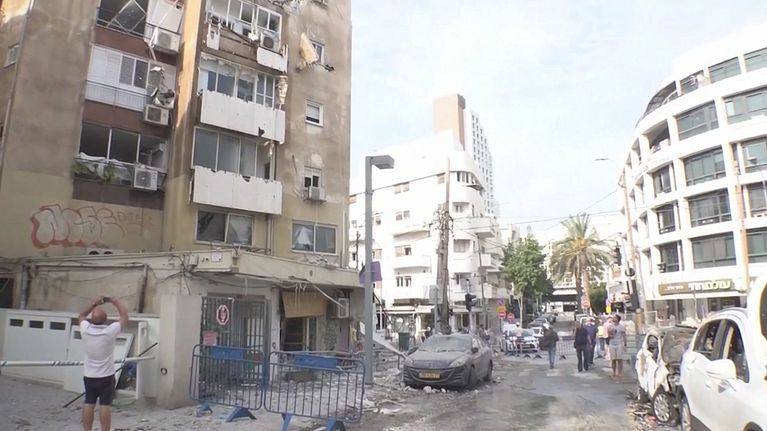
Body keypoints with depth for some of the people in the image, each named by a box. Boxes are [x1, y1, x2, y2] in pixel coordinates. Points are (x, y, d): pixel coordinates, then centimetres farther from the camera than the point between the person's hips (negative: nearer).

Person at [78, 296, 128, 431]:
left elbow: (81, 315, 12)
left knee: (89, 404, 9)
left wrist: (94, 303, 9)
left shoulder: (86, 330, -9)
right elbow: (125, 316, -7)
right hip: (106, 377, -4)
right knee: (105, 405, -1)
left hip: (89, 376, 4)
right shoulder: (110, 331, -19)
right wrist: (115, 301, 2)